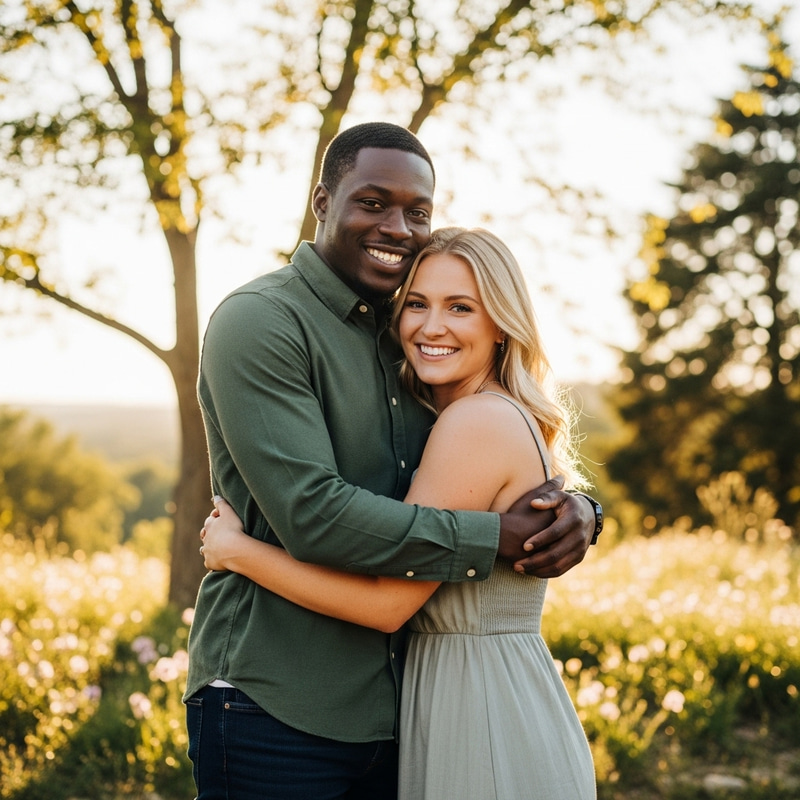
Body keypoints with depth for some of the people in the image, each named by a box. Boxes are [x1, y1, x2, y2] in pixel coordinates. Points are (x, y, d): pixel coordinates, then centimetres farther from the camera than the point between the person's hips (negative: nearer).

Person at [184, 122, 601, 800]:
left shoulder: (405, 337, 12)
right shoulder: (260, 322, -10)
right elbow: (312, 515, -22)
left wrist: (577, 510, -6)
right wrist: (498, 539, -18)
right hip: (275, 712, -7)